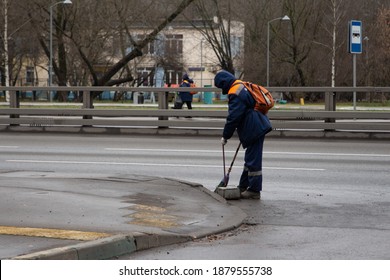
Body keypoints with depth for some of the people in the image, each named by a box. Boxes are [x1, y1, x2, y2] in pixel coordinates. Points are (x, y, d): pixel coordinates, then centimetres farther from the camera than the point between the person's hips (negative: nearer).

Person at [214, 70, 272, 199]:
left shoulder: (235, 94, -18)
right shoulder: (242, 87, 15)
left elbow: (233, 118, -18)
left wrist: (225, 136, -8)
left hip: (254, 130, -11)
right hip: (258, 126, 11)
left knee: (253, 160, -5)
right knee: (250, 159, 18)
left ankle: (254, 191, -1)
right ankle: (243, 187, 28)